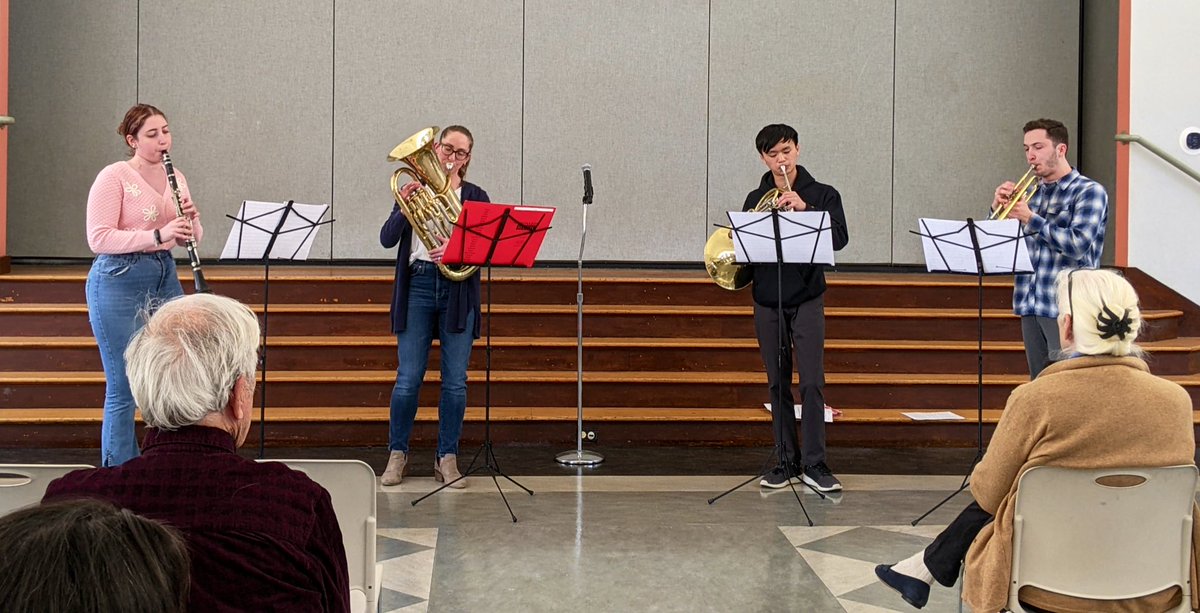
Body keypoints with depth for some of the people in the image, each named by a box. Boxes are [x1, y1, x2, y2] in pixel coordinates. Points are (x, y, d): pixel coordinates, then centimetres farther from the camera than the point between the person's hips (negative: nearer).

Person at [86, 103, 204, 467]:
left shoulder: (175, 178, 12)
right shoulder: (113, 177, -8)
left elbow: (192, 238, 15)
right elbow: (98, 238, -16)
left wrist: (191, 221, -8)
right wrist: (157, 235, -25)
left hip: (165, 278, 7)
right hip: (119, 283, -6)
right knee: (124, 386, -3)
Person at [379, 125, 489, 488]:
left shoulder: (475, 197, 9)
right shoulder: (414, 191, 11)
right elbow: (387, 239, 0)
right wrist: (403, 208, -16)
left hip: (459, 290, 0)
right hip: (418, 285, 0)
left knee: (455, 382, 0)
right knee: (408, 379, -1)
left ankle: (447, 457, 12)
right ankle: (397, 454, 14)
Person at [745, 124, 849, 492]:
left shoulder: (822, 195, 2)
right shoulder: (755, 200, 10)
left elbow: (839, 239, -12)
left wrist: (803, 209, -22)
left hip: (807, 299, -3)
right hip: (767, 302, 3)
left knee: (812, 382, -8)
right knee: (778, 385, 6)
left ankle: (814, 464, -1)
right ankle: (788, 462, 13)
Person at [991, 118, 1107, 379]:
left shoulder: (1089, 191, -3)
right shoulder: (1031, 193, 15)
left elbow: (1078, 244, -17)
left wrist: (1030, 218, -14)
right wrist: (998, 208, -3)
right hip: (1030, 307, 6)